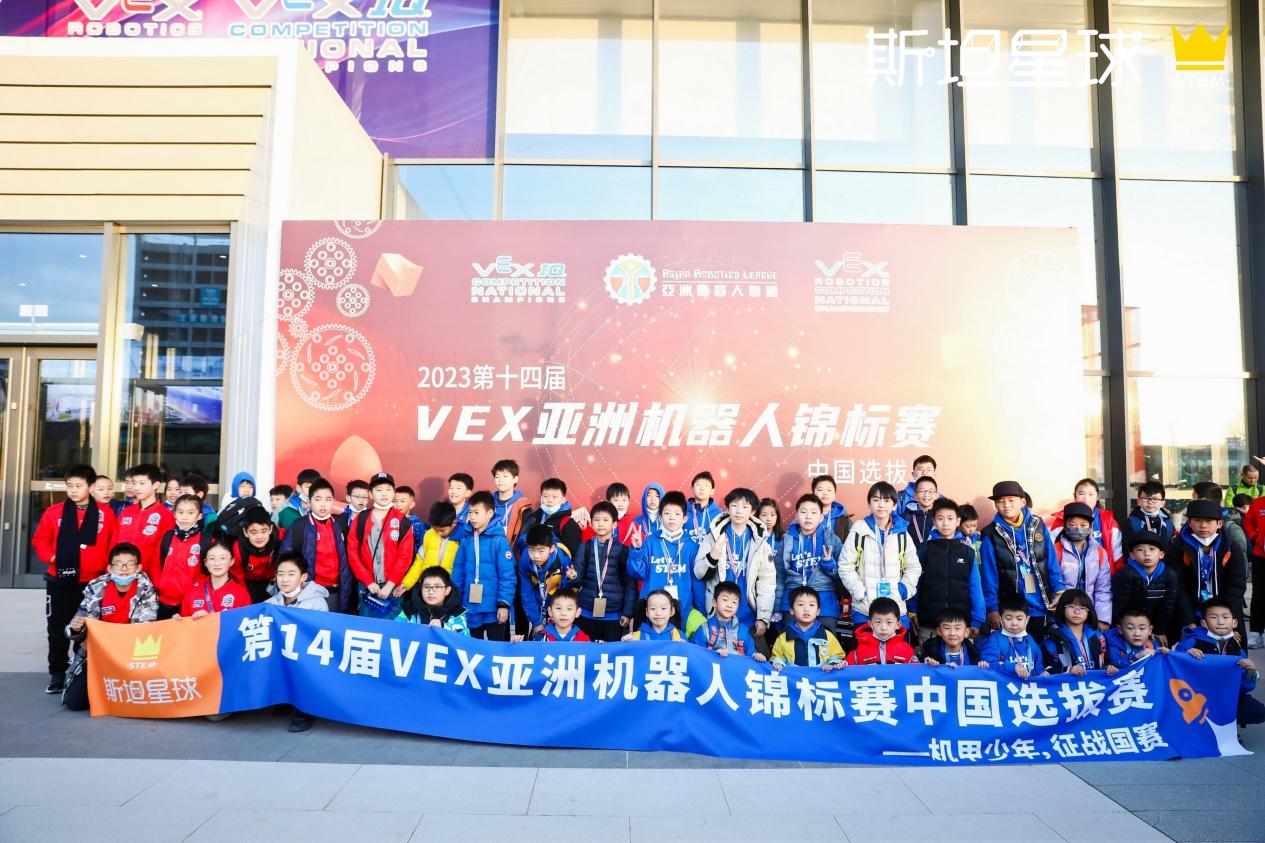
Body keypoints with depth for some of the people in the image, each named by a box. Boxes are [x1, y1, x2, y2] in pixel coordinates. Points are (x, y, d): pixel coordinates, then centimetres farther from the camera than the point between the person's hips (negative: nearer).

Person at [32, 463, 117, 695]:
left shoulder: (106, 513, -1)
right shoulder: (54, 512, 1)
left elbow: (114, 544, 3)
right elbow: (40, 539, 7)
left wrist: (108, 568, -6)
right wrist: (50, 556, -10)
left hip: (92, 581, -1)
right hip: (59, 581, 1)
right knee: (57, 628, 8)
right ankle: (57, 674, 19)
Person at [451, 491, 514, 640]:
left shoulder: (498, 541, -13)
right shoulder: (466, 539, 1)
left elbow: (507, 575, -14)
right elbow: (458, 571, 6)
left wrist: (504, 604, -16)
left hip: (493, 607, -5)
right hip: (470, 607, 5)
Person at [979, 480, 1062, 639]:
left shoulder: (1038, 526, 1)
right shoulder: (990, 535, -6)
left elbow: (1052, 562, 4)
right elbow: (989, 575, -6)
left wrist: (1059, 591, -4)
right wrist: (992, 609, -6)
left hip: (1042, 607, 2)